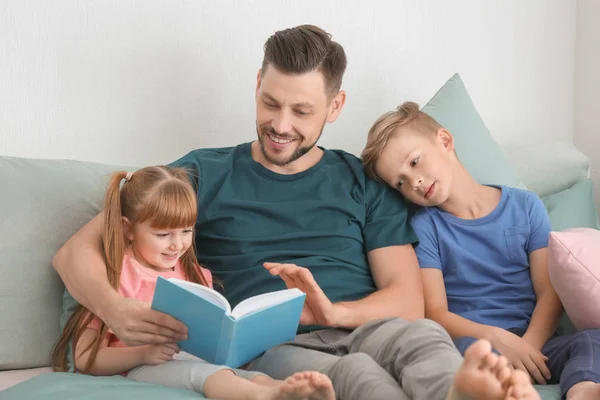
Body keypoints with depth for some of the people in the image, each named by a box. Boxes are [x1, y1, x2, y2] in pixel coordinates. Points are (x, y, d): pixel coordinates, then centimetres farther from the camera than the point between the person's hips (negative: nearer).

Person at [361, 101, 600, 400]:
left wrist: (529, 345, -16)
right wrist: (496, 337, -21)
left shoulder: (525, 206, 11)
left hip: (533, 342, 2)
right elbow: (434, 313, -2)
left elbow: (550, 292, 4)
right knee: (469, 347, -36)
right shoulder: (423, 226, 7)